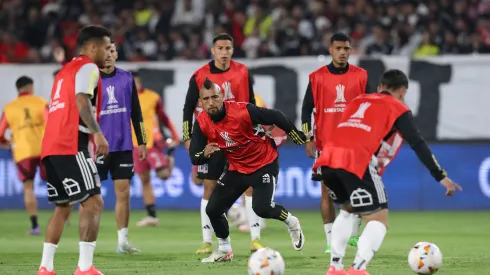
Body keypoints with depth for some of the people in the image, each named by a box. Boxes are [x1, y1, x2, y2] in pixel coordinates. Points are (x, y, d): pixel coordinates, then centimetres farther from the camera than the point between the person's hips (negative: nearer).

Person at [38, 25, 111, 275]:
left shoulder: (65, 71, 27)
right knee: (93, 202, -9)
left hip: (50, 147, 10)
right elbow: (81, 102, -18)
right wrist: (97, 133, -22)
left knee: (63, 206, 16)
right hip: (71, 146, -10)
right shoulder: (88, 67, -2)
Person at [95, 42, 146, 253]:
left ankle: (122, 241, 8)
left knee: (123, 193, 3)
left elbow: (136, 113, 13)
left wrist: (141, 142, 11)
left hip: (123, 146, 3)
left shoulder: (126, 78, 8)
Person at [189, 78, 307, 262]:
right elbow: (194, 157, -10)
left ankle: (291, 223, 12)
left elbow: (275, 117, -17)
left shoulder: (242, 111, -29)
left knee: (261, 208, -22)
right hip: (237, 168, 5)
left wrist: (302, 139, -8)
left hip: (265, 164, -5)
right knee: (213, 209, 0)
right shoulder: (202, 123, -14)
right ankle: (224, 250, 25)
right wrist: (204, 154, -36)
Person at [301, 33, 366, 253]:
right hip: (325, 143, 0)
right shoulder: (317, 77, 2)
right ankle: (331, 241, 4)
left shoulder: (360, 76, 4)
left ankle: (354, 235, 8)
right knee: (327, 191, 0)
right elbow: (307, 108, 4)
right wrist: (308, 139, -3)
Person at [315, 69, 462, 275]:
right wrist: (441, 177, 7)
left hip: (328, 158, 6)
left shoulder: (357, 100, 30)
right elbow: (417, 144, 7)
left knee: (347, 210, 30)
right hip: (357, 161, -6)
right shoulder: (398, 109, 14)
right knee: (379, 219, 3)